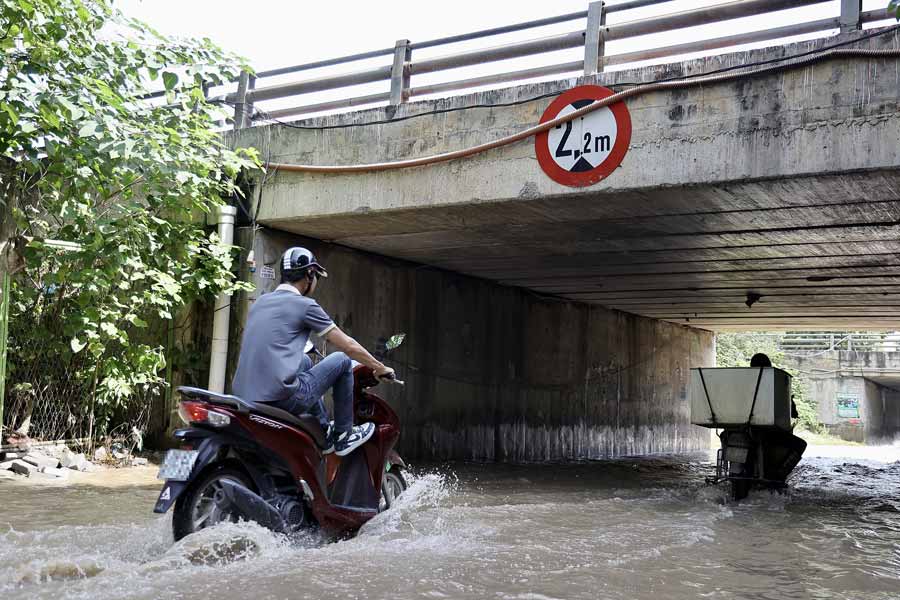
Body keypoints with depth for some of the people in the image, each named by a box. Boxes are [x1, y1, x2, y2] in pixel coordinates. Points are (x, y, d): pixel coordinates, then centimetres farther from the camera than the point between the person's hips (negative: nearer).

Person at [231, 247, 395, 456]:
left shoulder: (260, 302, 17)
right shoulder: (305, 305, -3)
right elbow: (348, 346, 3)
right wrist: (379, 368, 18)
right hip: (281, 398, -8)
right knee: (342, 360, 10)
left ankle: (324, 432, 32)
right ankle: (343, 436, 17)